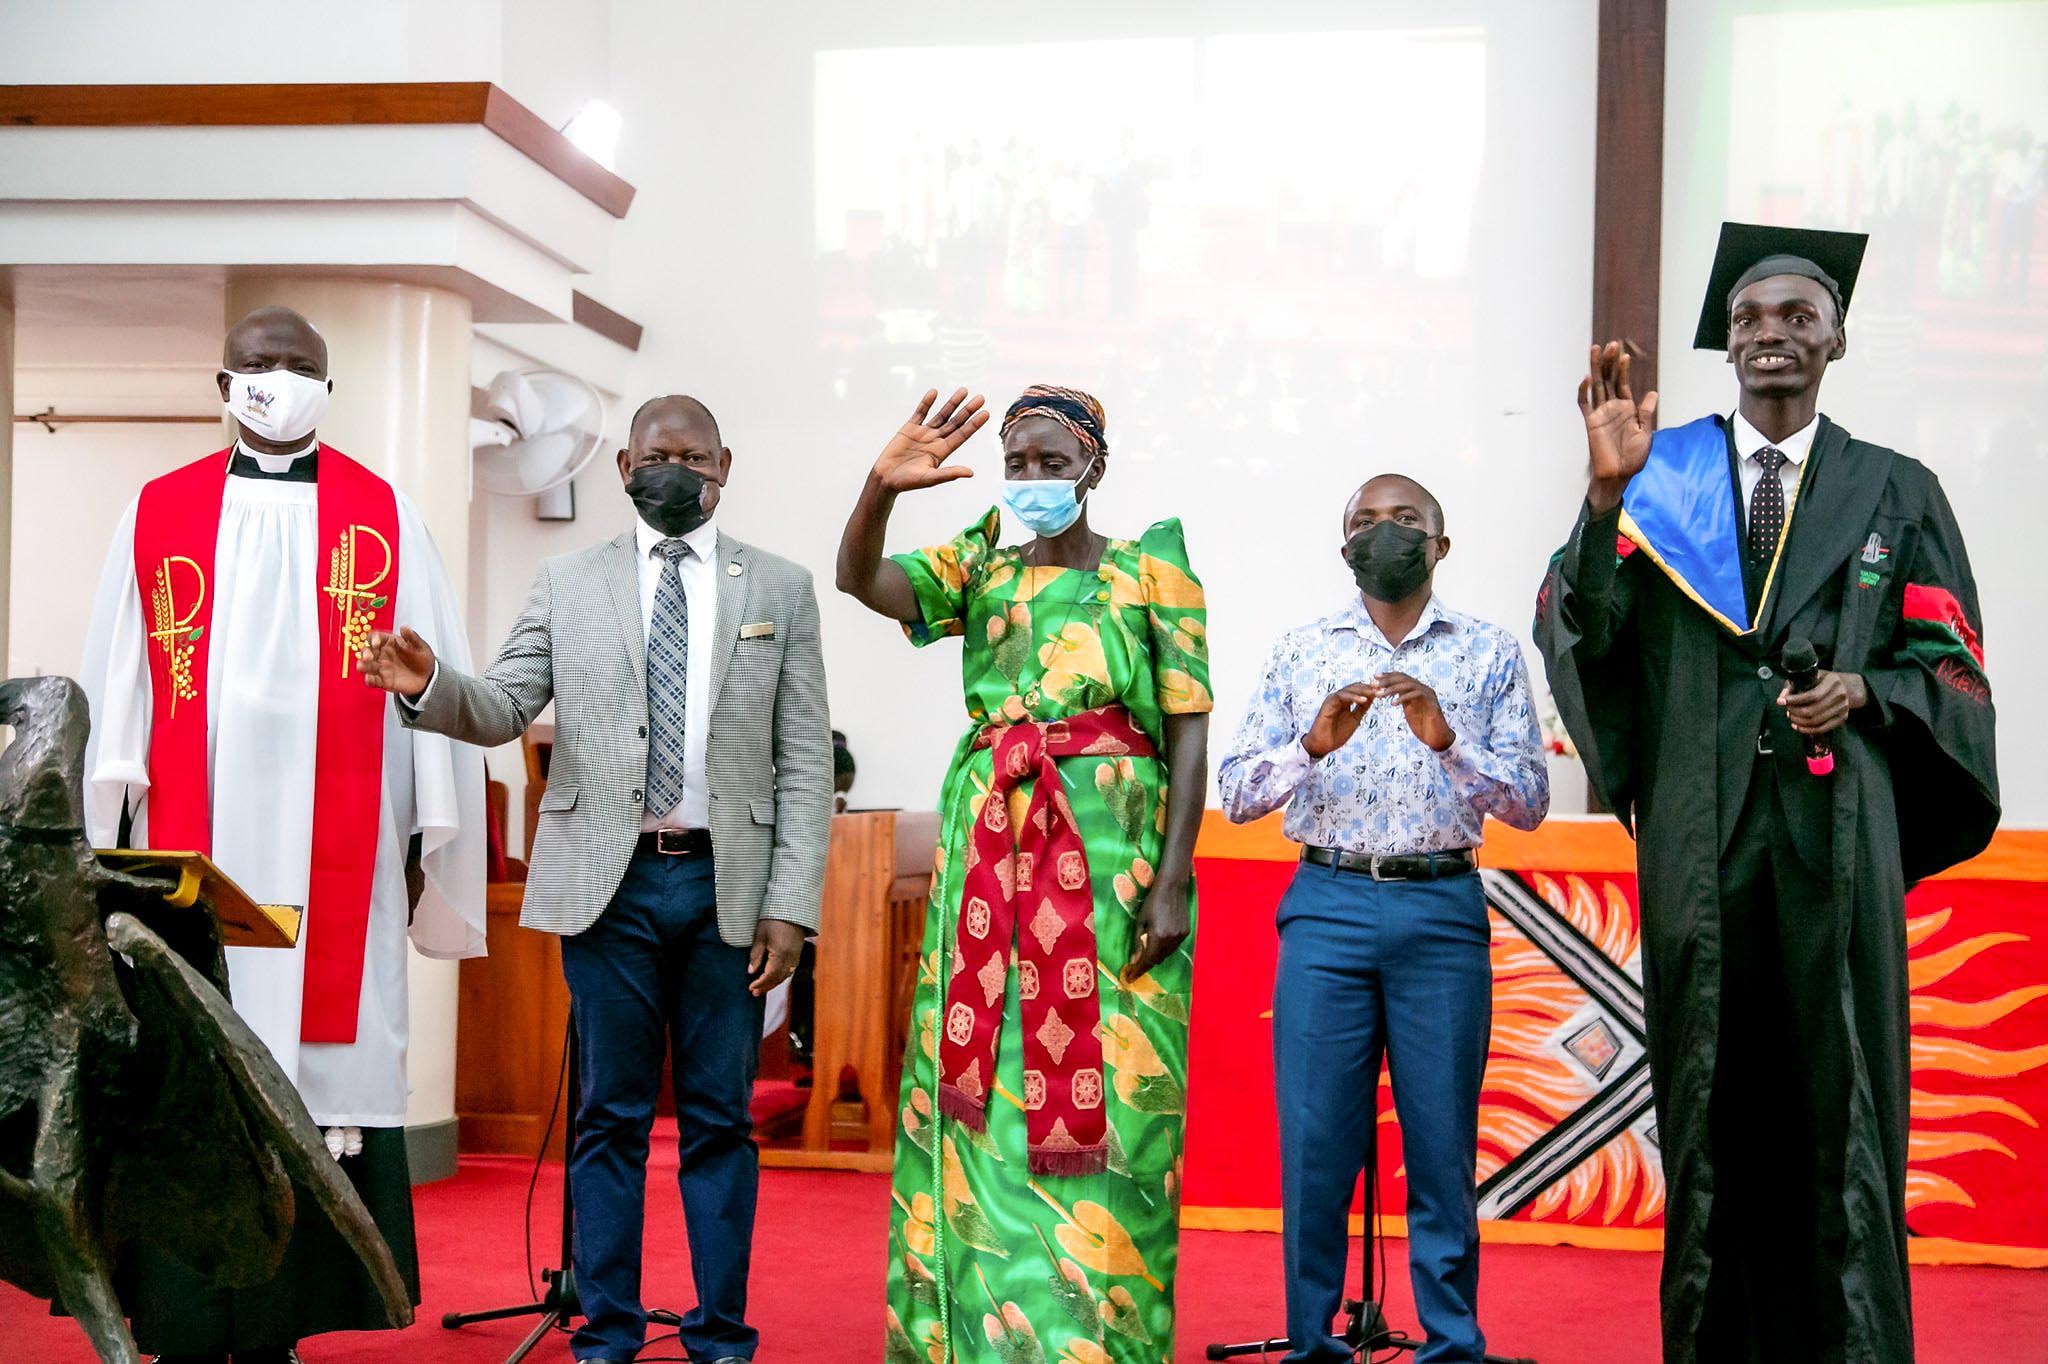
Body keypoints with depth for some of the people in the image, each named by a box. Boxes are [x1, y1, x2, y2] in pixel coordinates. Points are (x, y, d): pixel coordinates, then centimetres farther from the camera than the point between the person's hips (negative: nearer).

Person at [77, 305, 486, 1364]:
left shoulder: (385, 521, 9)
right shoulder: (158, 515, 12)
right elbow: (112, 695, 9)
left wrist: (434, 841, -1)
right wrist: (108, 837, 1)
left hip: (334, 860, -1)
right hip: (192, 850, 1)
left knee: (315, 1064, -2)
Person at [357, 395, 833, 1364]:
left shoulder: (781, 590, 7)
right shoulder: (567, 585, 10)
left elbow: (804, 763, 3)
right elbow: (503, 709, 5)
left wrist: (791, 905, -4)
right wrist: (431, 686, -18)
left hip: (726, 884, 0)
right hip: (609, 883, 0)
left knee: (719, 1119, 6)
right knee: (610, 1117, 5)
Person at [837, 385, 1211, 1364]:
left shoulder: (1151, 574, 3)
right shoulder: (976, 570, 11)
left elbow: (1188, 732, -2)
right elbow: (860, 579, -6)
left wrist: (1172, 879, -11)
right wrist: (880, 489, -25)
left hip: (1111, 856, -3)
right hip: (988, 855, 3)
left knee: (1100, 1098, -4)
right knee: (981, 1090, 4)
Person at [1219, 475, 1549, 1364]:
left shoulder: (1489, 653, 8)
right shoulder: (1300, 653, 10)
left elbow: (1530, 802, 1)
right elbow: (1235, 793, 3)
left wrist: (1448, 741, -15)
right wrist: (1313, 742, -16)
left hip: (1444, 909, 0)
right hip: (1327, 905, 1)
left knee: (1442, 1142, 3)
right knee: (1315, 1140, 1)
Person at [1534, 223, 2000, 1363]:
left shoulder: (1898, 493, 12)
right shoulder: (1659, 477, 10)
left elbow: (1953, 662, 11)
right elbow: (1576, 628, -2)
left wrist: (1866, 690, -8)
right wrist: (1609, 493, -15)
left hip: (1835, 831, 0)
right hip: (1700, 832, 0)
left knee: (1838, 1102, 0)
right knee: (1708, 1101, 5)